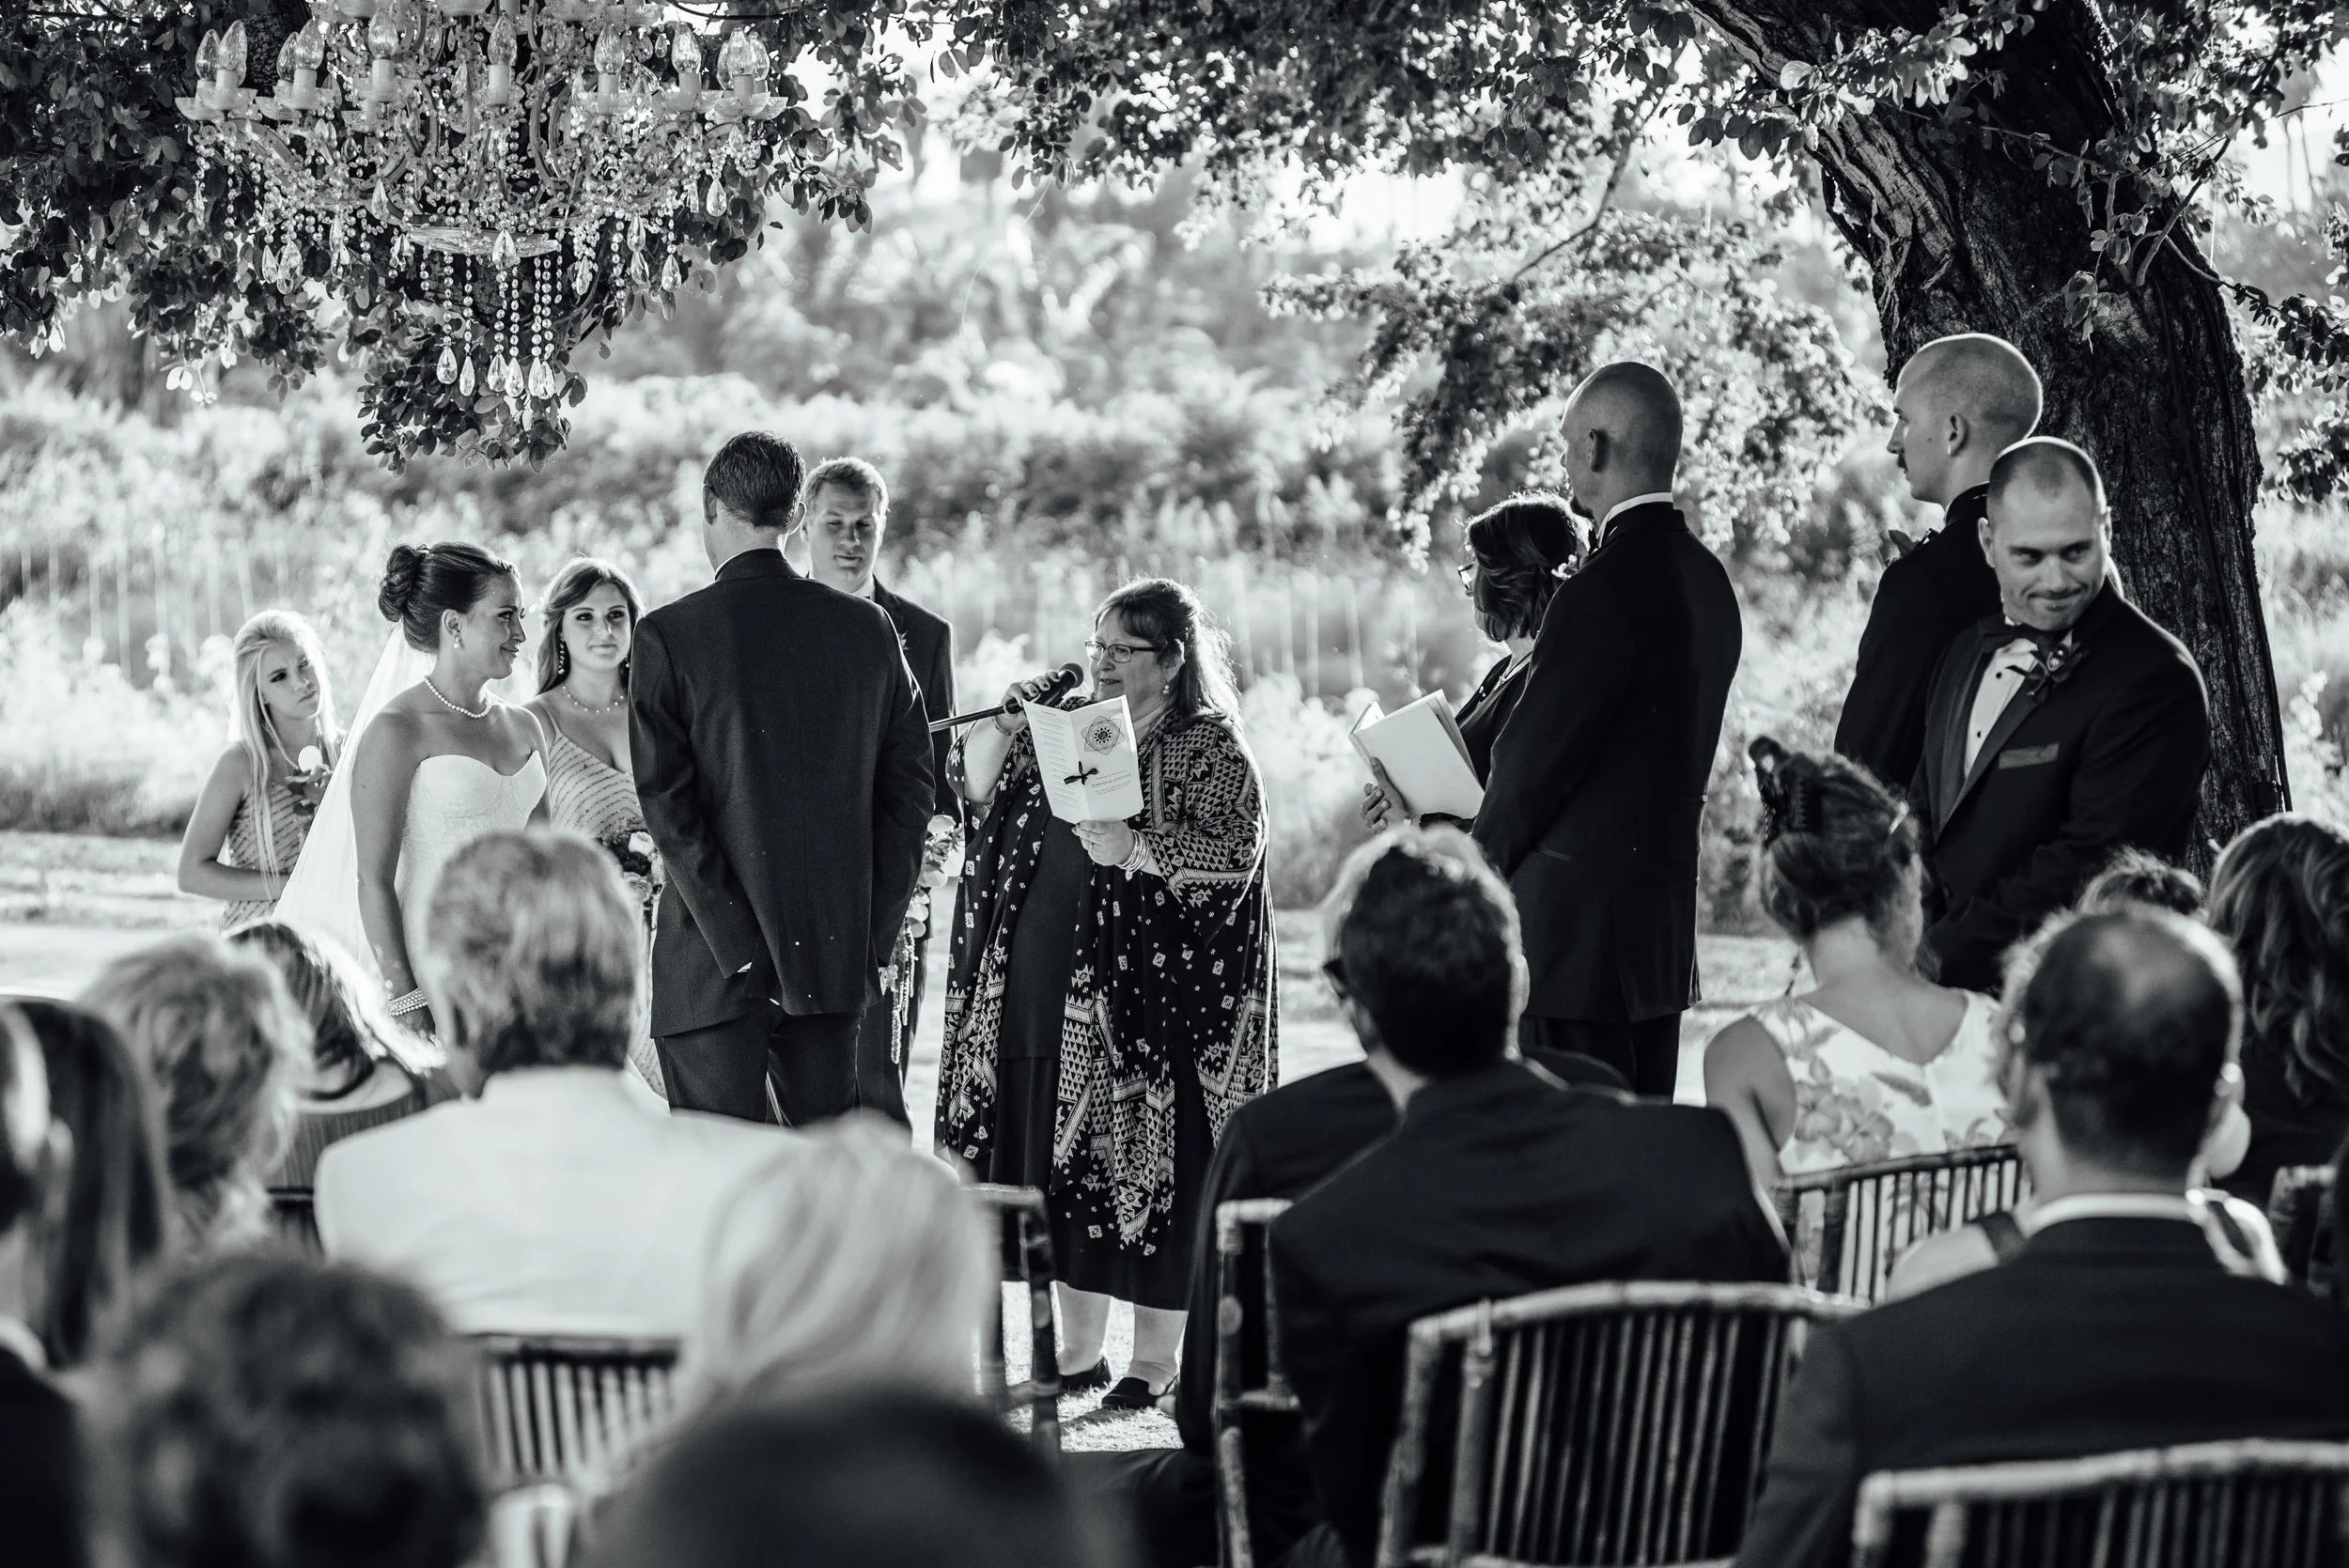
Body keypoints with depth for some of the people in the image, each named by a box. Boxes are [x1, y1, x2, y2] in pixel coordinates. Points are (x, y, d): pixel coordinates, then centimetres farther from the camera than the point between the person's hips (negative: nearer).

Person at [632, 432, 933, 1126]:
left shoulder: (669, 635, -7)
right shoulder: (870, 630, 5)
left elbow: (668, 803, -12)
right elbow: (911, 789, 7)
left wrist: (739, 947, -11)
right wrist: (872, 934, 8)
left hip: (712, 965, -4)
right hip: (835, 956, 4)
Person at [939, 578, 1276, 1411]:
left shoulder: (1208, 748, -2)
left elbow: (1235, 847, -14)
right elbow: (976, 787, 14)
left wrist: (1135, 849, -23)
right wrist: (1004, 730, -3)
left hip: (1150, 993, -5)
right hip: (1047, 984, 6)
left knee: (1147, 1166, -2)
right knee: (1062, 1158, 7)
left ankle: (1155, 1357, 6)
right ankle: (1077, 1347, 17)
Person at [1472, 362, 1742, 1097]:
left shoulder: (1604, 591, -19)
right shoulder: (1706, 580, 10)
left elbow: (1530, 767, -14)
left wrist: (1477, 863, 4)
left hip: (1577, 927, -9)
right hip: (1666, 923, 9)